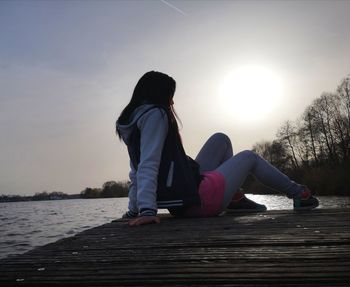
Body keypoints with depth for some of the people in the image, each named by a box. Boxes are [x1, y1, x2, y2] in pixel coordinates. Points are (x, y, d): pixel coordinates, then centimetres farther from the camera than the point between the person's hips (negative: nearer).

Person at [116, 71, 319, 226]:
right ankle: (298, 193, 31)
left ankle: (235, 198, 22)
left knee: (221, 140, 20)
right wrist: (147, 209, -32)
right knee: (249, 157, 15)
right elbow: (148, 165, -25)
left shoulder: (132, 123, 13)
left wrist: (134, 209, 14)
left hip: (179, 205, 9)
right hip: (196, 200, -9)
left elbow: (137, 171, 12)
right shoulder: (155, 114, -14)